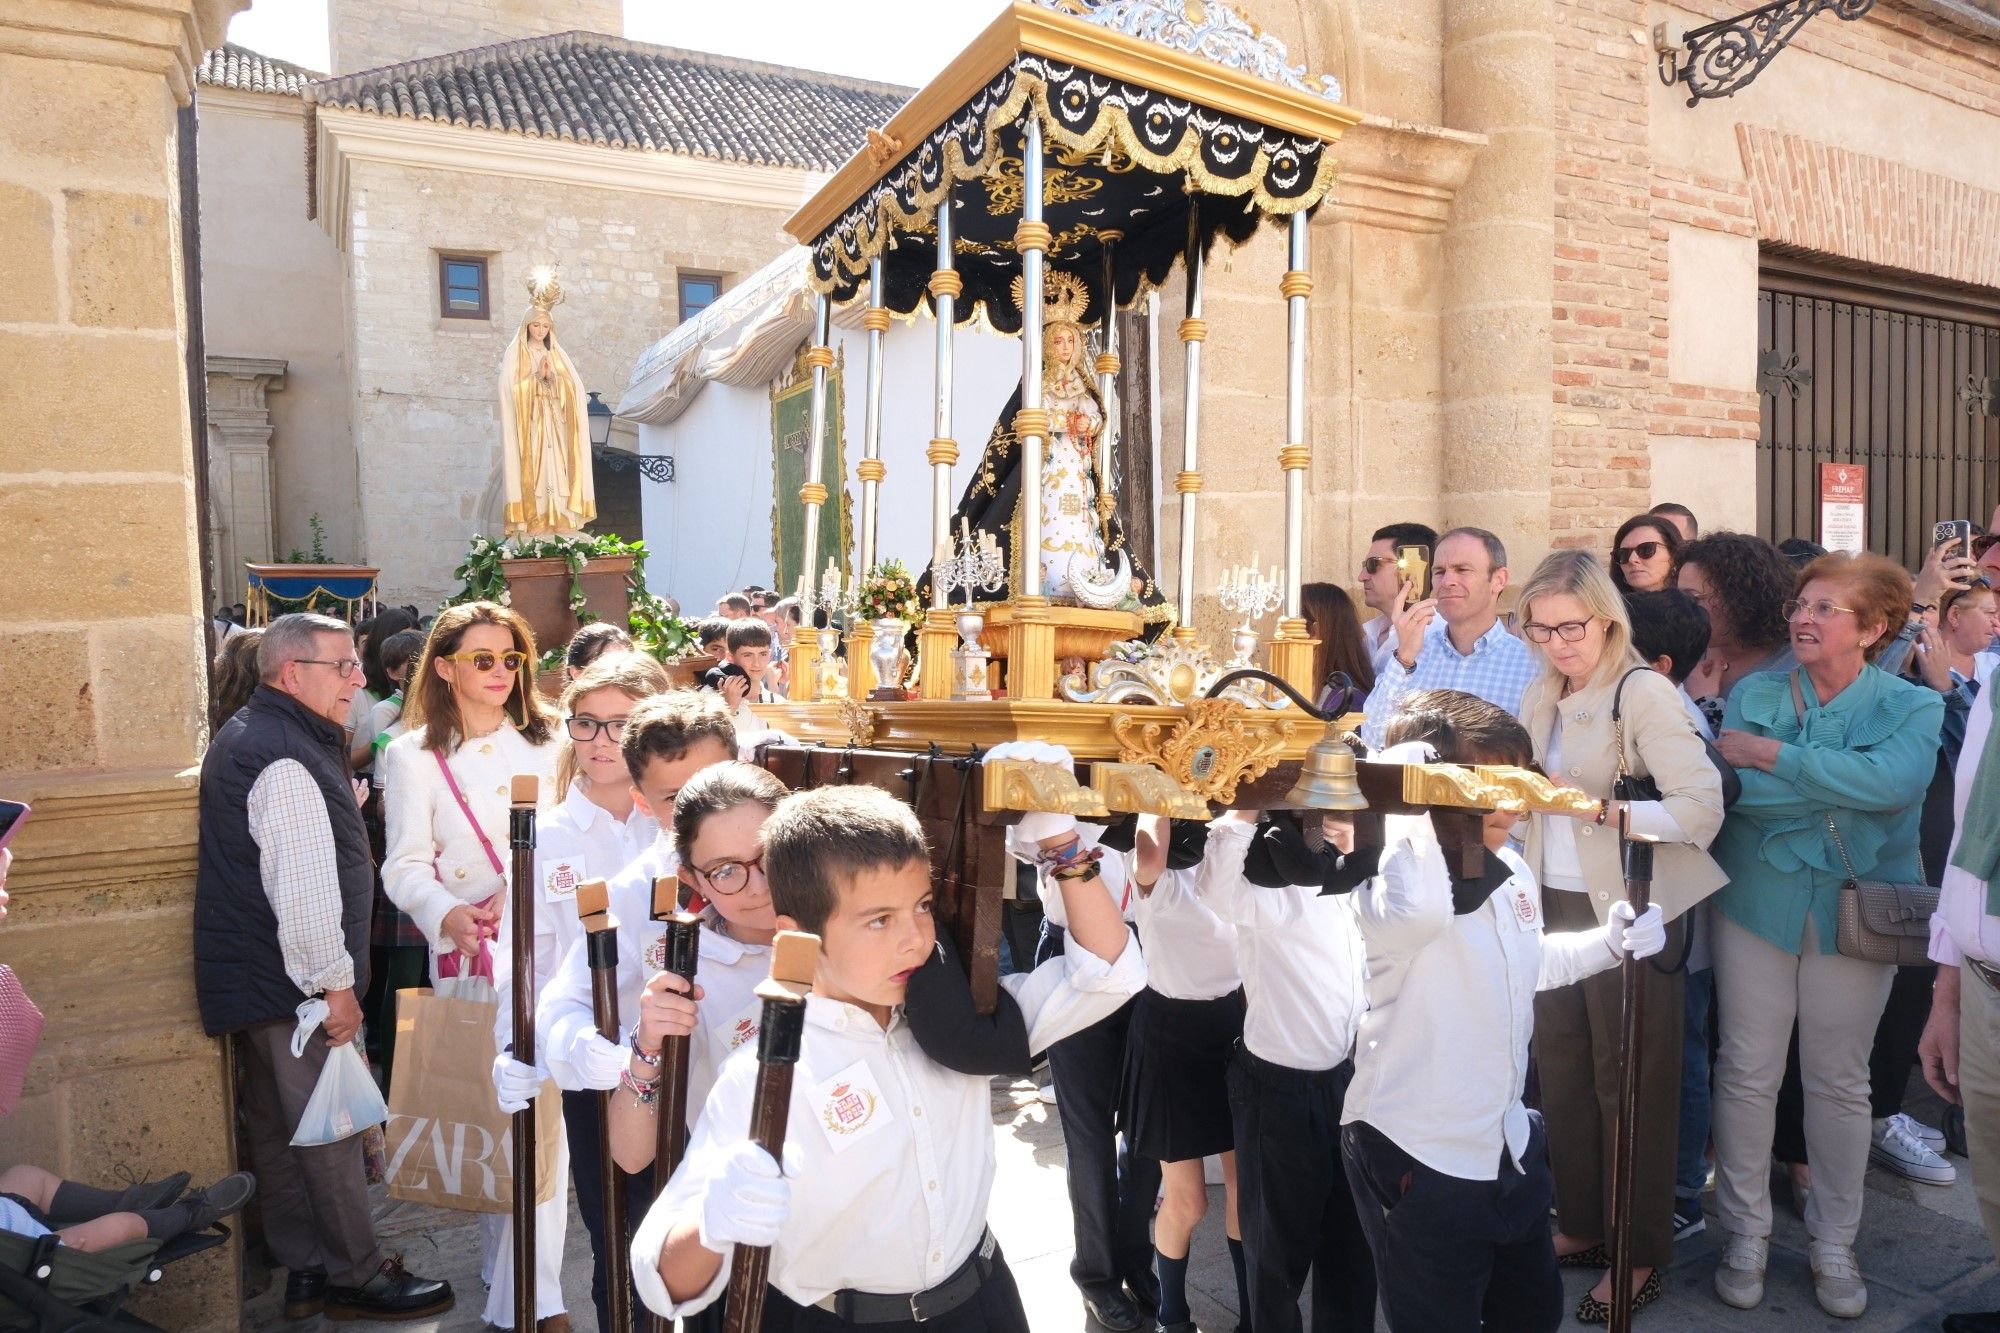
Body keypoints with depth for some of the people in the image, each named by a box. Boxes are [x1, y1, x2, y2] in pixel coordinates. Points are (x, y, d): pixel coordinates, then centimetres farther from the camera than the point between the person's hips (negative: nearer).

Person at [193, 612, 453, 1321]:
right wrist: (335, 984, -20)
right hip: (290, 985, -11)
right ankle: (355, 1277, 16)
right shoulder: (286, 761, -23)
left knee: (276, 1128, 17)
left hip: (252, 977, 11)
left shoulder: (249, 736, 12)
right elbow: (303, 888, -27)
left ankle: (306, 1270, 31)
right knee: (327, 1131, 2)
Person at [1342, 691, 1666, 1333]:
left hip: (1508, 1146, 9)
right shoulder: (1399, 876, -25)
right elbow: (1416, 917, -52)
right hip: (1418, 1159, -8)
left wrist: (1610, 942, 8)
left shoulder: (1514, 872, 3)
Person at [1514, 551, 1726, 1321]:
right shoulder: (1543, 697, 8)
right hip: (1557, 907, 7)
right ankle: (1581, 1226, 31)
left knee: (1630, 1083, 4)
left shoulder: (1643, 691, -14)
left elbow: (1701, 806, -22)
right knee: (1562, 1071, 13)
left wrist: (1602, 808, -30)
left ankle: (1641, 1257, 20)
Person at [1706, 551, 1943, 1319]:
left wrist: (1773, 755, -22)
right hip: (1756, 903, 1)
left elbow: (1895, 781, -24)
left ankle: (1833, 1243, 29)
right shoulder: (1753, 695, -1)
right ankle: (1746, 1233, 23)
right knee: (1747, 1073, 6)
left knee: (1839, 1082, 12)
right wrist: (1845, 789, -20)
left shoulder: (1911, 707, -3)